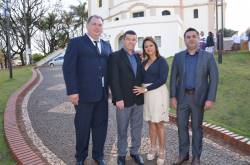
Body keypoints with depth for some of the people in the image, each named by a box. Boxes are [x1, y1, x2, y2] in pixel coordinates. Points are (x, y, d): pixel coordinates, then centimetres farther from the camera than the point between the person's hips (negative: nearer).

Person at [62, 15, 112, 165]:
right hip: (84, 94, -4)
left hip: (102, 94, 5)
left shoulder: (107, 45, 15)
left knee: (101, 126, 12)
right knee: (82, 127, 9)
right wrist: (72, 91, -15)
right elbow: (68, 68, -9)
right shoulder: (76, 42, -1)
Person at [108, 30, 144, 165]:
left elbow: (141, 76, 13)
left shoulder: (138, 56, 11)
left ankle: (135, 152, 32)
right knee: (122, 130, 10)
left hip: (138, 99, 5)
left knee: (137, 128, 14)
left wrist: (143, 93, 5)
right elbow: (114, 80, -12)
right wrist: (118, 98, -17)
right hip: (123, 100, -4)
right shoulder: (115, 56, -5)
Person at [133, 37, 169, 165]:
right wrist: (141, 89, -6)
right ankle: (153, 148, 25)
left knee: (159, 123, 1)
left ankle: (162, 151, 15)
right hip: (146, 94, 6)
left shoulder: (162, 61, -7)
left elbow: (162, 79, -16)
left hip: (158, 93, -6)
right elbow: (142, 78, 14)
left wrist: (146, 89, -18)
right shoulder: (144, 62, 13)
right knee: (151, 123, 11)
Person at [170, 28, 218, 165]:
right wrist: (173, 96, -3)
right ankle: (183, 153, 26)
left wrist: (210, 98, -12)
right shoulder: (178, 57, 4)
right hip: (182, 97, 2)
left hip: (199, 97, -2)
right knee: (182, 126, 9)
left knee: (197, 127, 9)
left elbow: (214, 78, -5)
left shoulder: (208, 56, -1)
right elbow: (173, 77, 3)